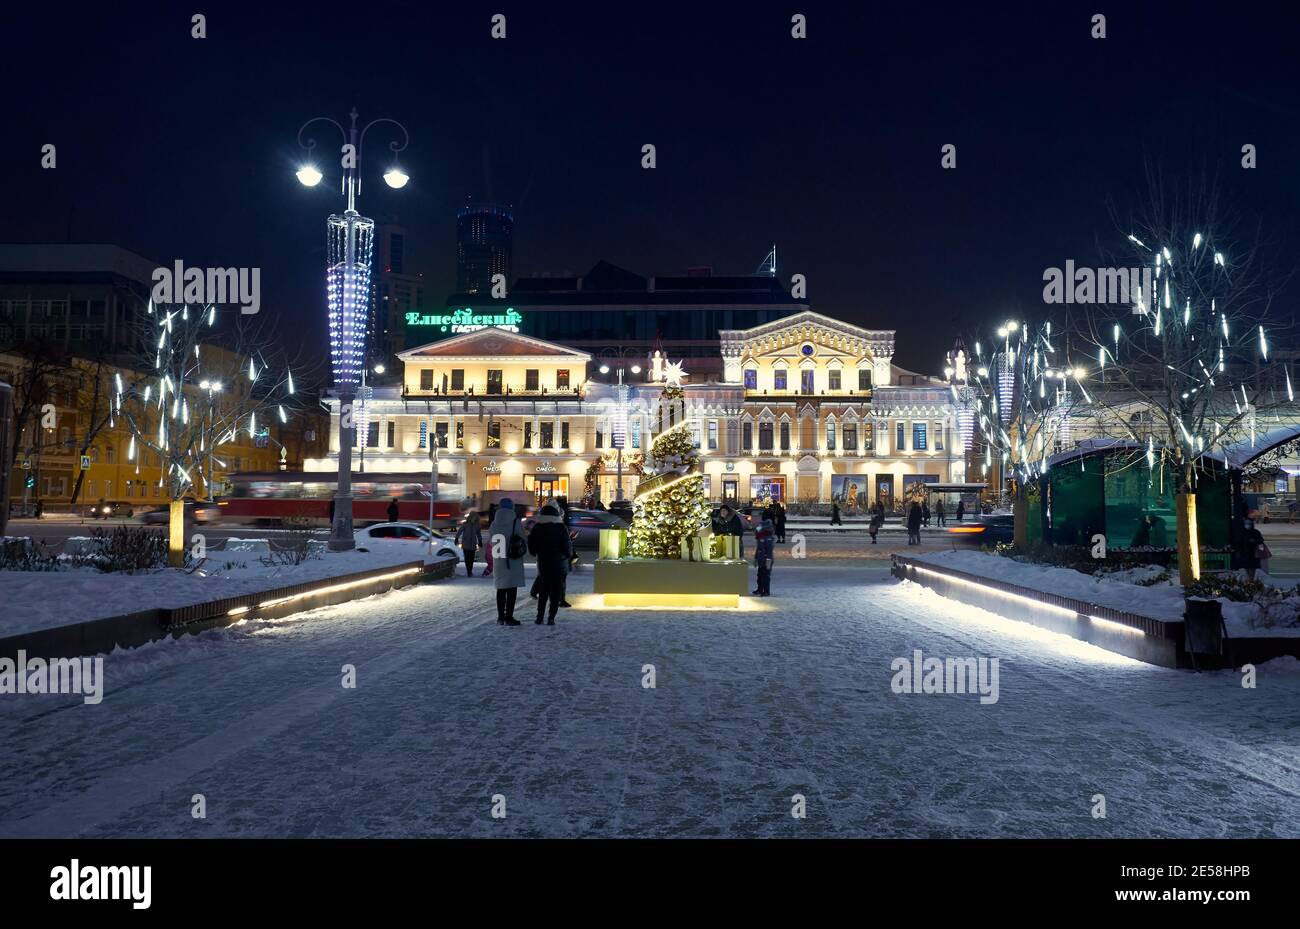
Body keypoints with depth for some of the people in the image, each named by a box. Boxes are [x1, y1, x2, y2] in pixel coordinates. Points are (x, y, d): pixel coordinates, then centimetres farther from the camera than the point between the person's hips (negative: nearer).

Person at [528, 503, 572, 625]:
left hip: (543, 563, 3)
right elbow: (567, 549, -10)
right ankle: (551, 618, -1)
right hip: (559, 564, -3)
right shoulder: (561, 527, -10)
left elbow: (532, 550, 1)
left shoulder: (537, 527, -2)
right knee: (556, 592, 5)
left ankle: (539, 617, 9)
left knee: (543, 591, 16)